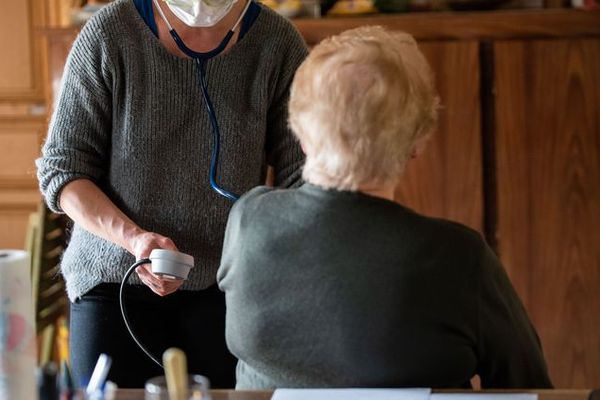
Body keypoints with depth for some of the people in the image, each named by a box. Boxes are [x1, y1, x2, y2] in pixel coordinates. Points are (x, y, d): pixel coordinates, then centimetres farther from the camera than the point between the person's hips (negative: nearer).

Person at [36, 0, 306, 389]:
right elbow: (61, 169, -6)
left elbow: (301, 179, -9)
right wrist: (133, 237, -22)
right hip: (114, 282, 0)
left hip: (228, 284, 1)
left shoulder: (278, 42, -8)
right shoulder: (108, 35, -11)